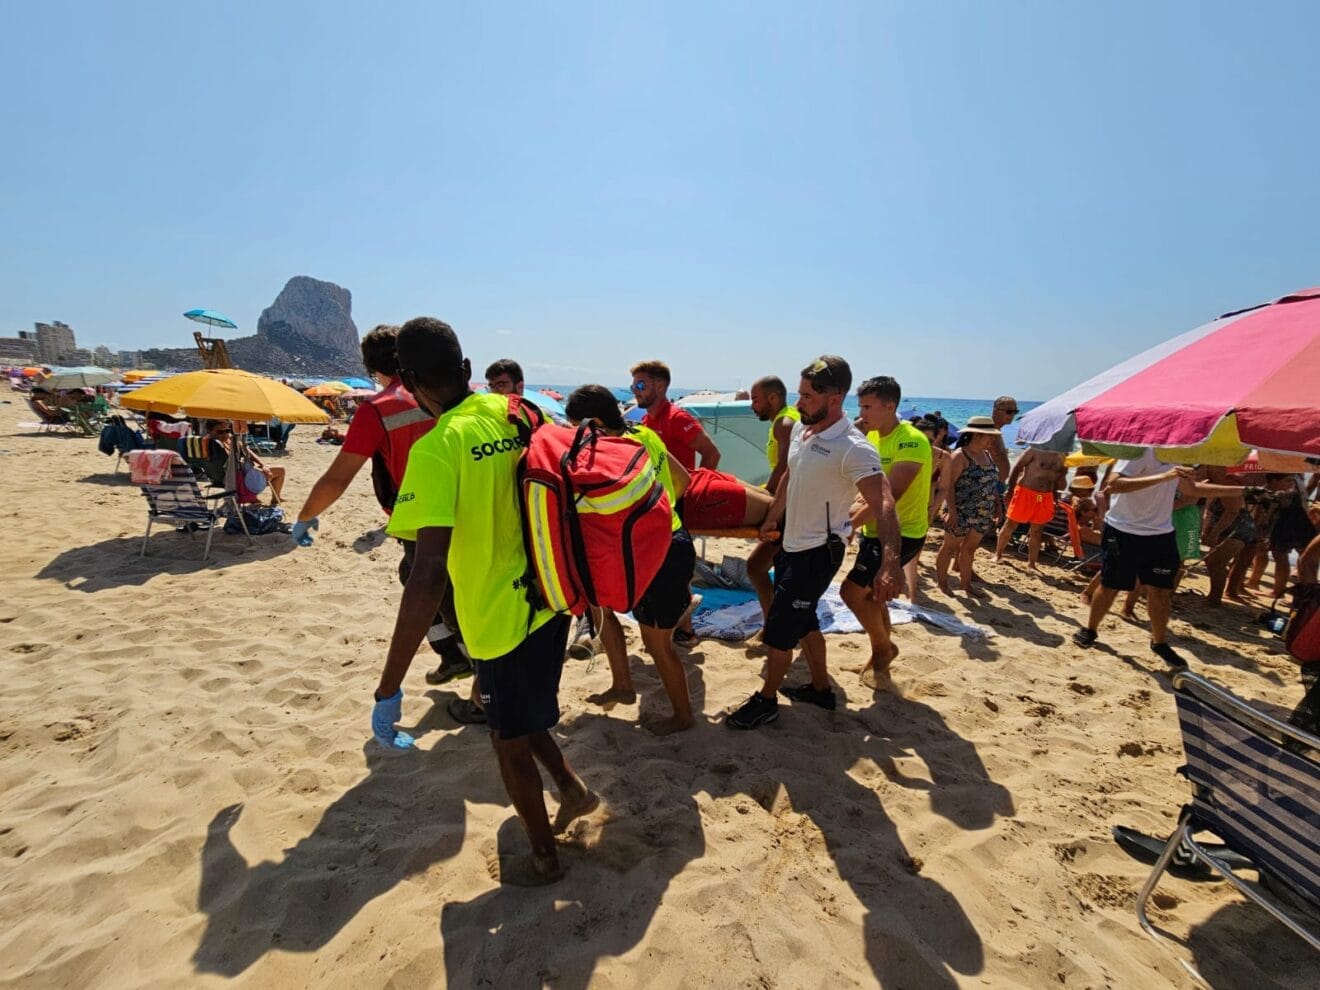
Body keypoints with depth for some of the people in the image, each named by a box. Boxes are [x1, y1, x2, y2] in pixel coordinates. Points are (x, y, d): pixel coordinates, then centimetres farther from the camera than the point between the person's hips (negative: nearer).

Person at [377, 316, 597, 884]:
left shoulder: (436, 449, -22)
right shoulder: (514, 412, -2)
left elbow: (429, 575, -30)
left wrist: (388, 689, -25)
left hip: (503, 616, -6)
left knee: (510, 741, 18)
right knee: (515, 713, 31)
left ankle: (544, 858, 38)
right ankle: (572, 787, 39)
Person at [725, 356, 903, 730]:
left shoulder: (854, 449, -26)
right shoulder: (800, 429, 0)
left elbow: (884, 506, -36)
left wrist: (891, 563, -49)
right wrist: (772, 517, 25)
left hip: (817, 552, -8)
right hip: (793, 545, 8)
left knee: (778, 630, 2)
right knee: (804, 621, 22)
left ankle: (766, 700, 23)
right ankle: (821, 688, 41)